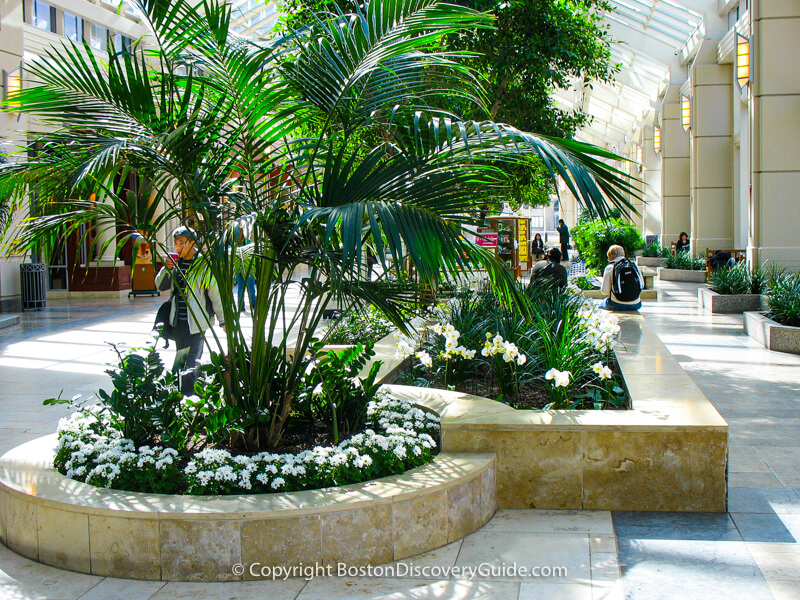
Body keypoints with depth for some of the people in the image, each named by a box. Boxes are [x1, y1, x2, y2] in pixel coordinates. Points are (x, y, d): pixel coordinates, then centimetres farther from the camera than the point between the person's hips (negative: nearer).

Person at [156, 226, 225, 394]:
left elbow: (215, 292, -6)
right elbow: (161, 286, 12)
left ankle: (188, 397, -6)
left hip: (196, 321, -6)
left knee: (193, 359, -8)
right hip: (178, 321, 6)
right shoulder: (176, 263, 8)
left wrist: (223, 320, -3)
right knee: (181, 357, 13)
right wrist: (166, 269, -7)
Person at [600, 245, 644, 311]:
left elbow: (605, 291, -6)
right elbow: (642, 285, 10)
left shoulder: (610, 267, -5)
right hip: (636, 305, 4)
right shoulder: (634, 265, 5)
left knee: (602, 304, 26)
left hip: (618, 306, -4)